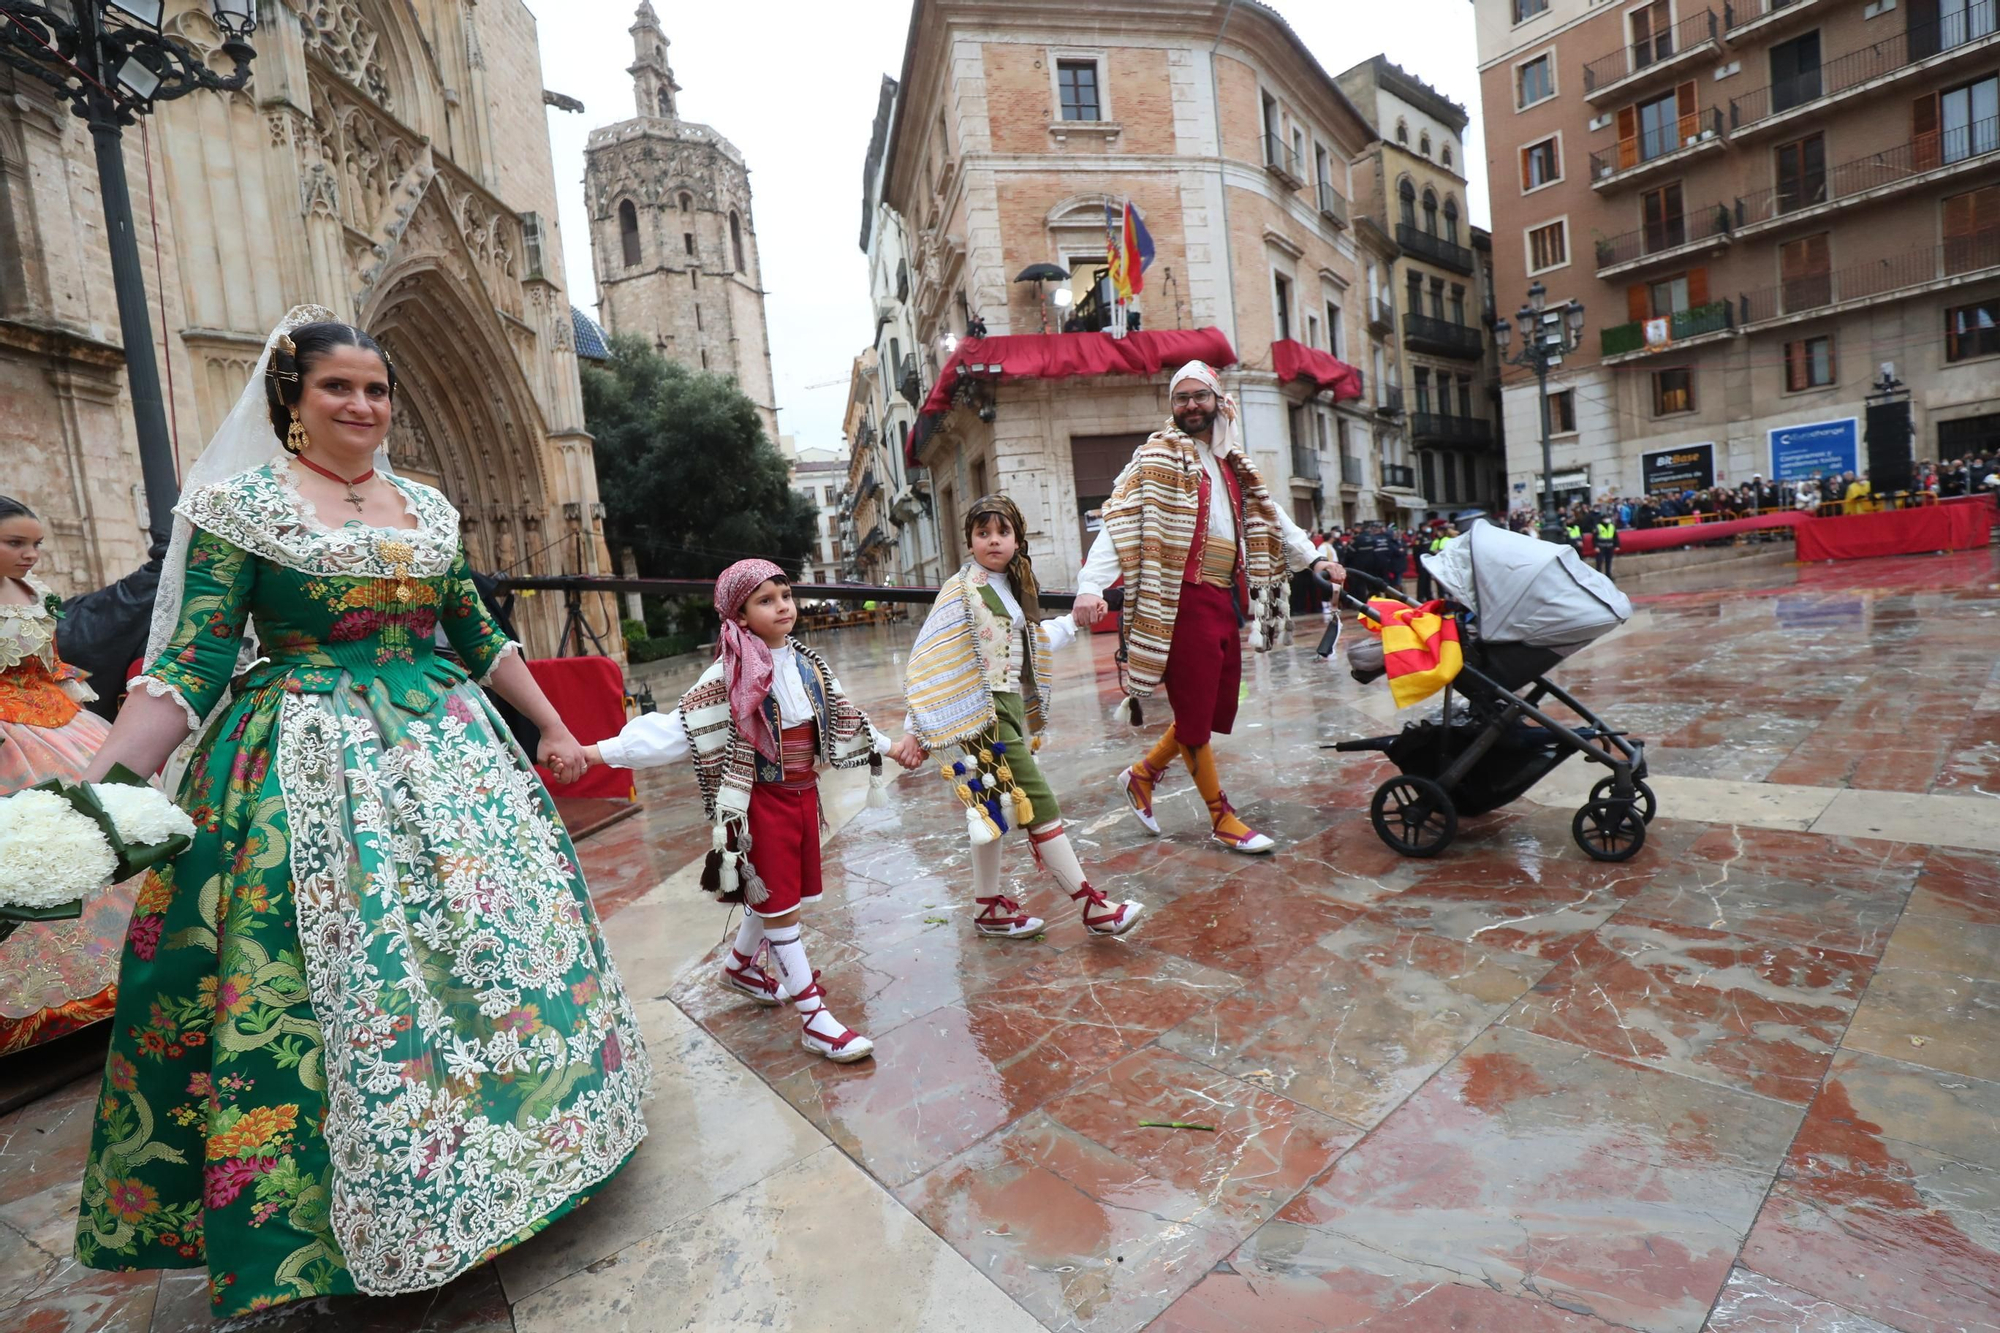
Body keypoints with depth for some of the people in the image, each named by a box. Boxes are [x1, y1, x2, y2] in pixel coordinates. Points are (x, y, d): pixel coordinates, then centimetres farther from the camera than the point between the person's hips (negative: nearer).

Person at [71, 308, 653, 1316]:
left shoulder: (428, 506, 11)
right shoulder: (240, 503, -2)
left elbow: (480, 638, 13)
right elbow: (188, 667, -8)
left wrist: (555, 731, 12)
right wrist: (95, 789, -19)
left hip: (451, 751, 5)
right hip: (311, 772, -4)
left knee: (498, 938, 8)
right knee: (349, 977, 2)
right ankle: (364, 1228, 24)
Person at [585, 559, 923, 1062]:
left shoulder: (808, 663, 5)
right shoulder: (732, 673, -14)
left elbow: (841, 717, 17)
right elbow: (679, 726, -18)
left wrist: (889, 746, 21)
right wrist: (600, 751, -25)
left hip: (805, 794, 7)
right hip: (764, 800, -6)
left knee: (772, 895, 20)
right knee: (780, 904, 2)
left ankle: (739, 967, 48)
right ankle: (814, 1018, 10)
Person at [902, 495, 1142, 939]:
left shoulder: (1013, 587, 13)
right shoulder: (962, 590, -11)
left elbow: (1030, 645, 25)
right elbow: (929, 660, -14)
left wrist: (1073, 622, 27)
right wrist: (919, 728, -16)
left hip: (1010, 707, 8)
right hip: (984, 713, -8)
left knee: (992, 809, 14)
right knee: (1038, 804, -6)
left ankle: (990, 909, 26)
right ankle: (1094, 908, 1)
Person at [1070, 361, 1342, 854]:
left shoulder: (1232, 463, 18)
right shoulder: (1156, 459, -5)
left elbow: (1269, 516, 27)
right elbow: (1119, 521, -17)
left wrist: (1314, 559, 20)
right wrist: (1089, 585, -30)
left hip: (1225, 600, 8)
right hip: (1184, 601, -7)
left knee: (1217, 707, 12)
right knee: (1195, 711, 3)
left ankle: (1143, 774, 30)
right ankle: (1222, 817, 18)